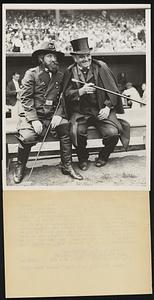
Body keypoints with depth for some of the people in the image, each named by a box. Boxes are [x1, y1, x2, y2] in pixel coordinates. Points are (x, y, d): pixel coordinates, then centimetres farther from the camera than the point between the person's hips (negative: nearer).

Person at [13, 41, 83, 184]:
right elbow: (26, 98, -8)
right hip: (32, 114, -3)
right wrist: (34, 120, -18)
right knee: (27, 137, -27)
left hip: (53, 114, 3)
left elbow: (63, 99, 6)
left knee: (66, 127, -23)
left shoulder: (60, 76, 9)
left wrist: (58, 115, -13)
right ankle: (20, 167, 0)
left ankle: (67, 165, -10)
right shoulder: (31, 74, -2)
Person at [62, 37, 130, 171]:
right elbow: (66, 94, -2)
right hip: (80, 113, 0)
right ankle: (83, 159, 2)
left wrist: (108, 107, -10)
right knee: (77, 132, -29)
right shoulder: (70, 72, 4)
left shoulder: (101, 67, 2)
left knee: (113, 133, -23)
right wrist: (81, 91, -20)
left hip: (102, 110, 0)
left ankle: (103, 156, 10)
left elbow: (113, 90, 4)